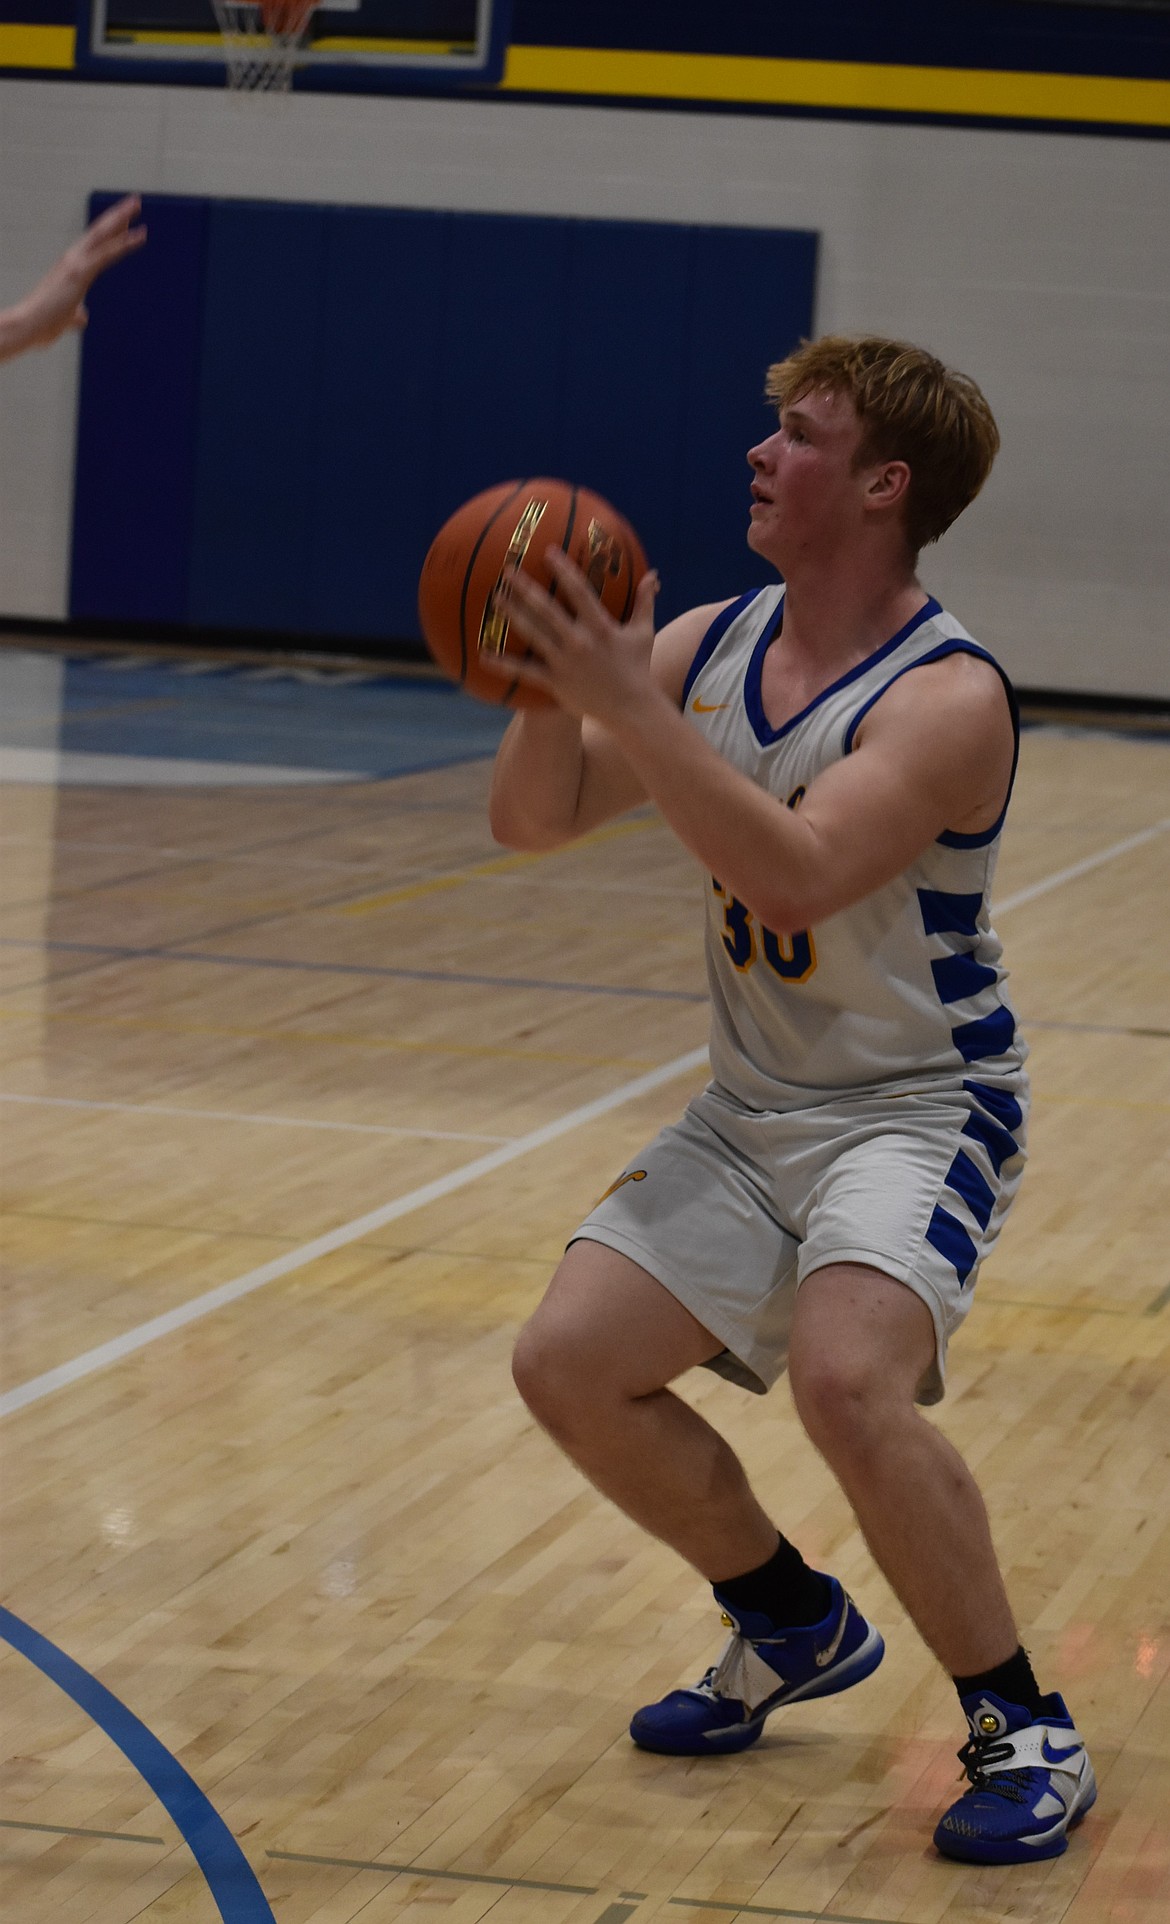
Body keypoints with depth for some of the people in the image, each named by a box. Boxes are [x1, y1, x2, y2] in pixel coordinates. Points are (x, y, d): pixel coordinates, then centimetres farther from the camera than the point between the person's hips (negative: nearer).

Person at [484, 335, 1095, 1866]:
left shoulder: (947, 696, -20)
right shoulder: (708, 648, 2)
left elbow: (795, 875, -35)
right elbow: (533, 820, 3)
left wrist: (627, 703, -37)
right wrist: (559, 687, -16)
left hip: (921, 1107, -8)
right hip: (751, 1112, 8)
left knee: (845, 1376, -32)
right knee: (570, 1364, -1)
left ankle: (1025, 1733, -14)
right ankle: (795, 1628, 24)